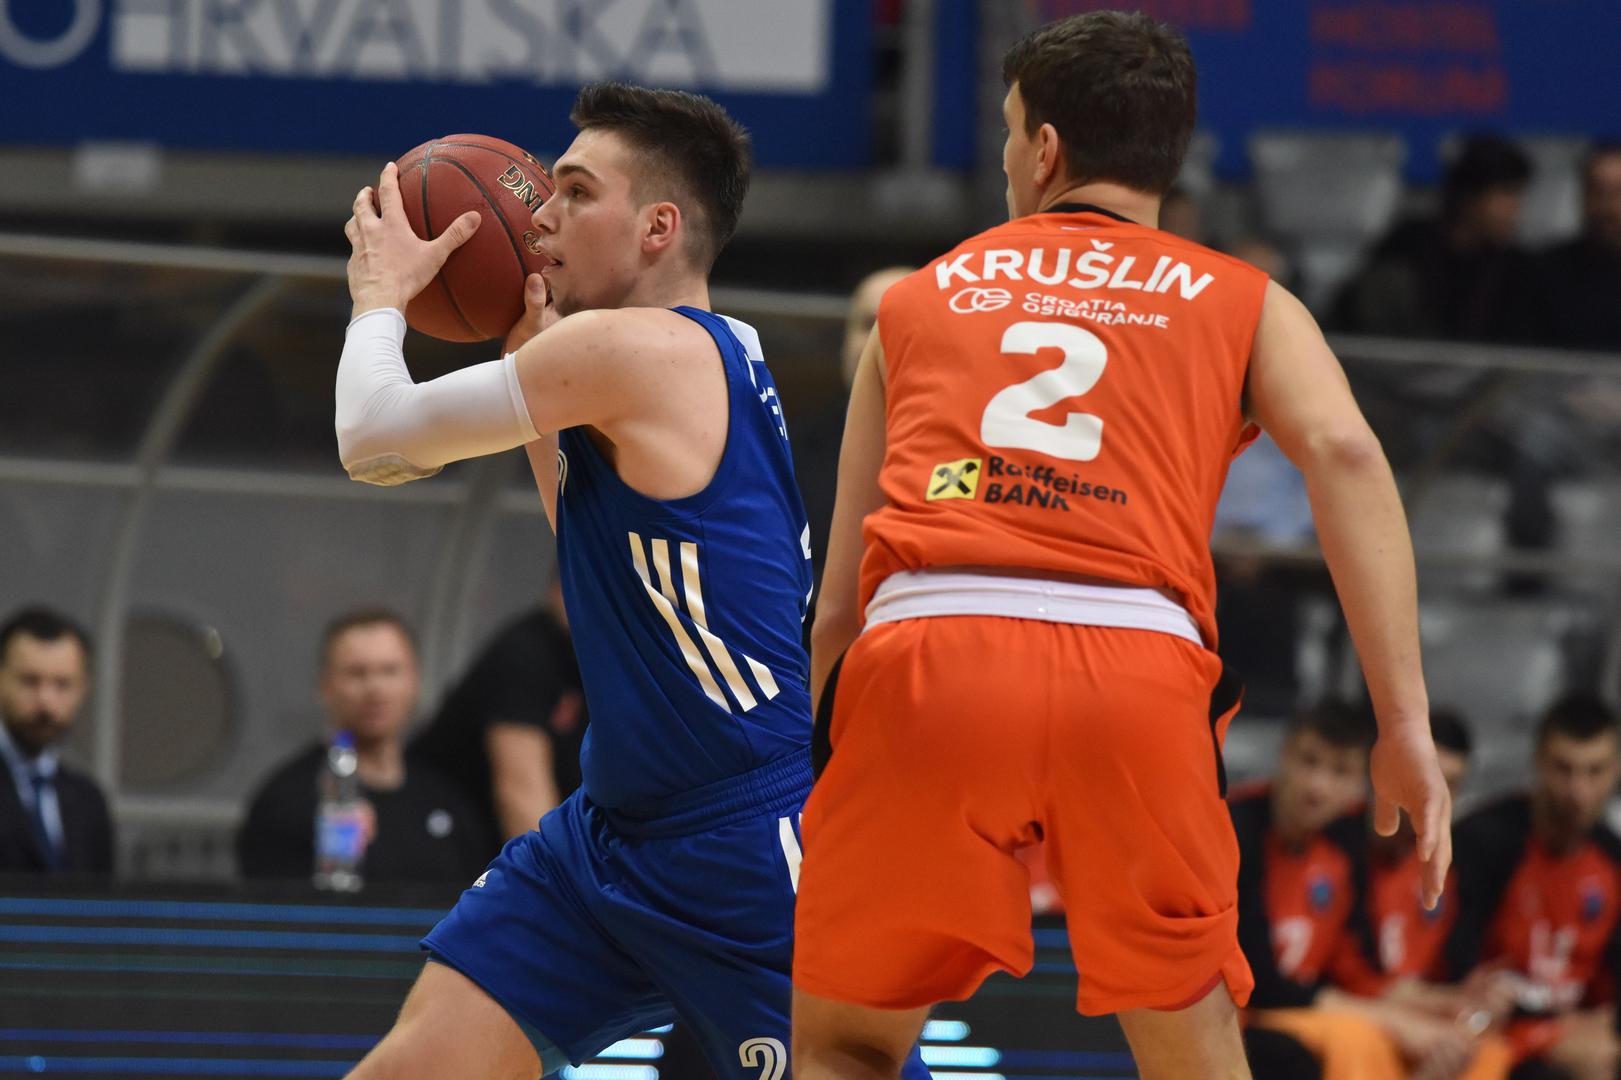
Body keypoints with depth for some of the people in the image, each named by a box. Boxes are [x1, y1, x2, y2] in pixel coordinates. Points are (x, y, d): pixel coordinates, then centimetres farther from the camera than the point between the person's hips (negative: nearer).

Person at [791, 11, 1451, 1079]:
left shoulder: (918, 301, 27)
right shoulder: (1242, 302, 22)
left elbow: (839, 599, 24)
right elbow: (1343, 450, 1)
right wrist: (1405, 720, -2)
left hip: (926, 657, 1)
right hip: (1137, 669, 0)